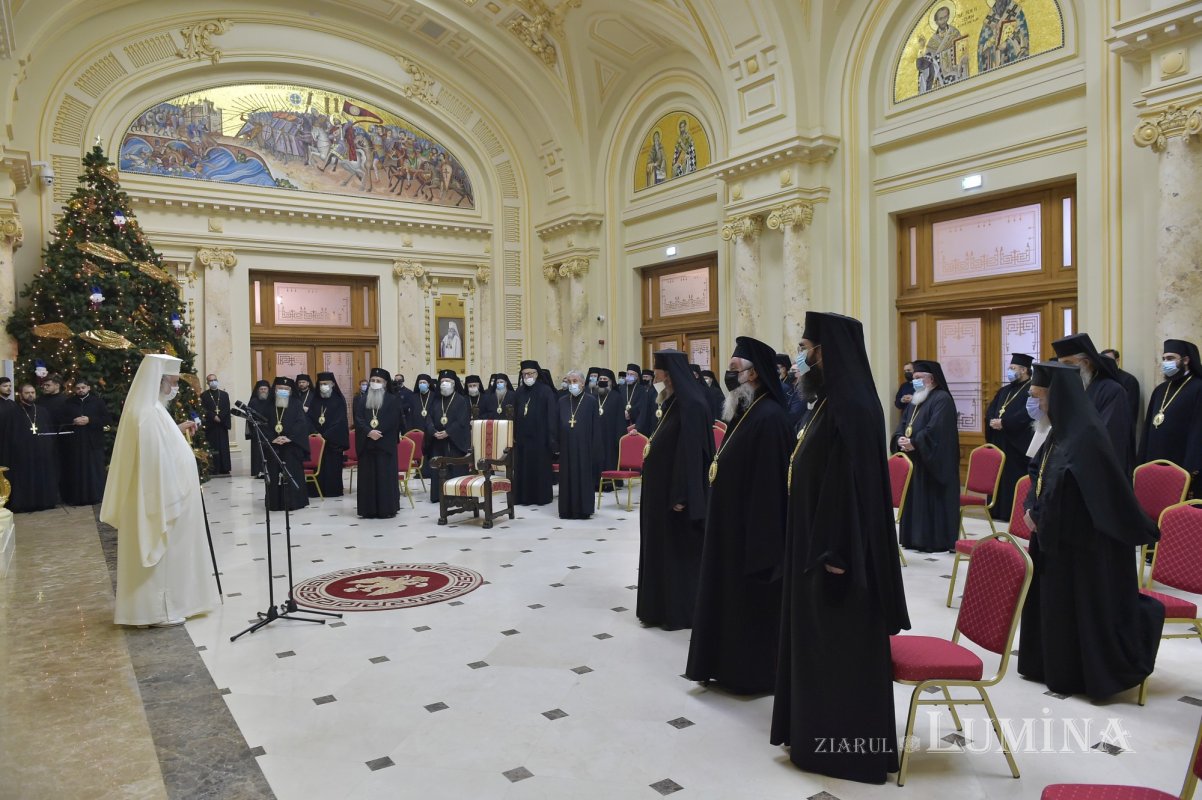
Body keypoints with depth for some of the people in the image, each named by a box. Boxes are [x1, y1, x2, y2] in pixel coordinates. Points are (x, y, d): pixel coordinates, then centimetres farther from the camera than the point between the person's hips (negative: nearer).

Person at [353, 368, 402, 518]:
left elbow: (393, 421, -6)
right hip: (366, 444, 3)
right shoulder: (361, 401, 13)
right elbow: (358, 419, 1)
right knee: (367, 477, 3)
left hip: (385, 444, -3)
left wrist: (378, 432, -15)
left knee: (385, 477, -3)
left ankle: (387, 509, 2)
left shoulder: (392, 400, 3)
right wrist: (369, 432, -15)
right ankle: (369, 510, 7)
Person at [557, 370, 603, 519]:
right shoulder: (562, 402, 9)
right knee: (567, 478, 6)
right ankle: (567, 509, 13)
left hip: (584, 447, -3)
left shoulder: (591, 401, -2)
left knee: (584, 477, 1)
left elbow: (596, 427, -3)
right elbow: (557, 425, 11)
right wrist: (556, 443, 4)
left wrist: (595, 448, -8)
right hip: (566, 447, 3)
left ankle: (584, 509, 9)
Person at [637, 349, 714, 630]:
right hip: (661, 486, 9)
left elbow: (691, 452, -22)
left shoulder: (691, 404, -19)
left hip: (677, 490, -9)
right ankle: (663, 606, 26)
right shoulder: (670, 402, 10)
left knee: (680, 549, 2)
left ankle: (681, 612, 14)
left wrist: (681, 496, -23)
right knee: (661, 547, 15)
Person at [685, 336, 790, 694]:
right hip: (730, 523, 10)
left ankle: (753, 673, 18)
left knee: (751, 601, 4)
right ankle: (729, 665, 30)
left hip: (751, 528, -10)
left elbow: (770, 484, -23)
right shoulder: (743, 411, 10)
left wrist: (758, 541, -23)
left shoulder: (769, 417, -21)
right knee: (730, 595, 17)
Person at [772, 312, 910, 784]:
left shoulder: (851, 405, -21)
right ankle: (820, 730, 32)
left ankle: (845, 744, 17)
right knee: (820, 641, 18)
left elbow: (852, 481, -25)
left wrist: (834, 553, -24)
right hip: (817, 541, 10)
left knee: (840, 646, 3)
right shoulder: (832, 401, 10)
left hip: (835, 548, -10)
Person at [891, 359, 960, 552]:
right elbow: (903, 423, 13)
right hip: (915, 458, 9)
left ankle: (939, 541, 0)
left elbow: (935, 428, -22)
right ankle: (918, 539, 16)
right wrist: (900, 439, -7)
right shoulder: (916, 400, 18)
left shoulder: (942, 399, -11)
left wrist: (914, 442, -22)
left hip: (933, 461, -9)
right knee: (916, 499, 9)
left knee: (933, 499, -6)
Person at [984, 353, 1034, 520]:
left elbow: (1027, 414, -20)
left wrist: (1003, 423, -19)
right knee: (999, 477, 9)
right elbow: (990, 410, 12)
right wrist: (993, 421, -9)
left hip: (1017, 444, -8)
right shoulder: (1004, 390, 18)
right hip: (999, 443, 8)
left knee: (1015, 479, -5)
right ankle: (998, 511, 15)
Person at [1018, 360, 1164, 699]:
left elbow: (1114, 486, -19)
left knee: (1086, 604, 4)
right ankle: (1055, 666, 31)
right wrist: (1031, 507, 3)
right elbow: (1039, 471, 16)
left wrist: (1141, 530, -15)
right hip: (1054, 533, 9)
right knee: (1054, 601, 17)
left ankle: (1096, 674, 19)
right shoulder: (1062, 428, 7)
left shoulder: (1087, 433, -22)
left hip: (1082, 538, -9)